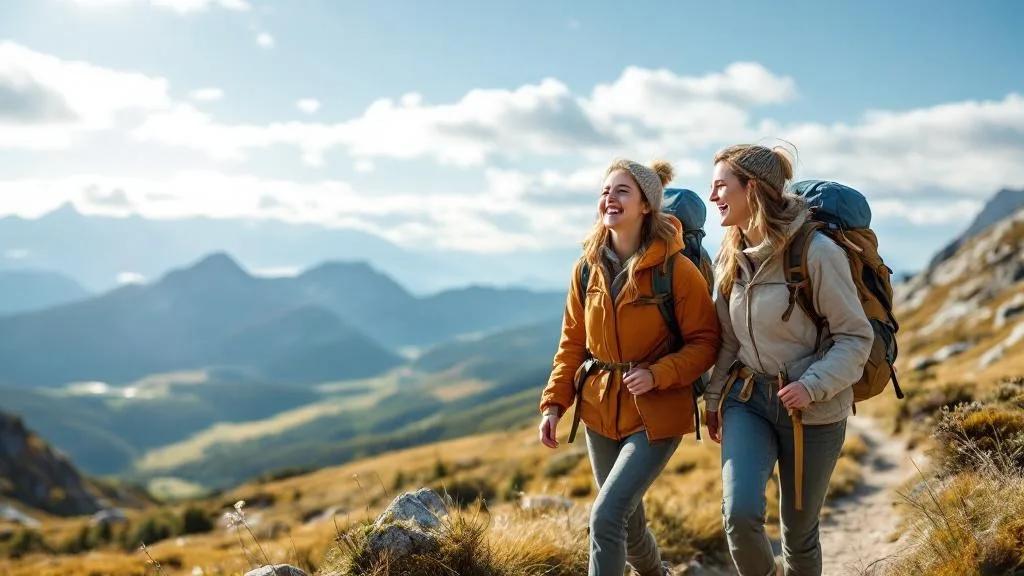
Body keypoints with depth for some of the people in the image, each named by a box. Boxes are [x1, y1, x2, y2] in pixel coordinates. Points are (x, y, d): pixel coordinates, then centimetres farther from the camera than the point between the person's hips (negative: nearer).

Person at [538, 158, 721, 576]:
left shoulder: (676, 269, -14)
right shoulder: (587, 268, 0)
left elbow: (704, 343, -10)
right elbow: (573, 343, 8)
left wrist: (657, 374, -24)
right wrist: (554, 403, 0)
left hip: (656, 415, -5)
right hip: (600, 413, 6)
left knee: (605, 517, -18)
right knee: (627, 520, 19)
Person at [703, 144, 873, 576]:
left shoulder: (816, 251, -17)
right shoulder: (731, 255, 3)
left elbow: (856, 336, -13)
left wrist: (812, 385, -23)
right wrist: (714, 395, 14)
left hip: (812, 411, -4)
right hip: (747, 399, 4)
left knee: (799, 530, 9)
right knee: (740, 513, -16)